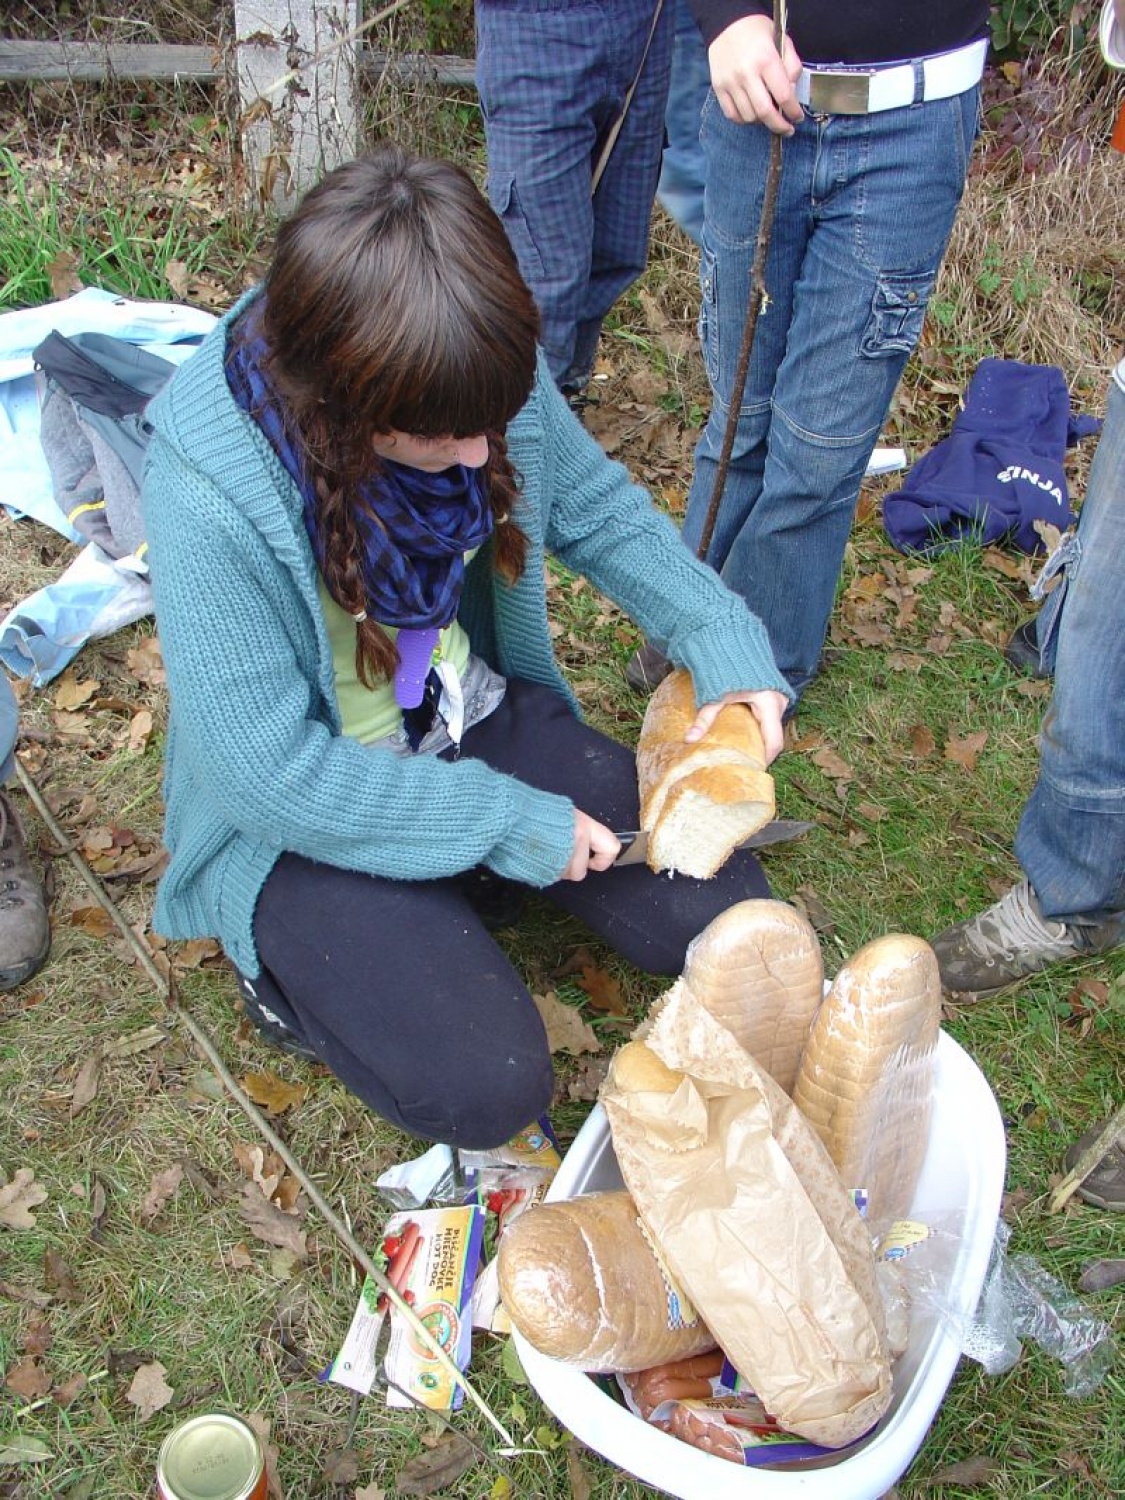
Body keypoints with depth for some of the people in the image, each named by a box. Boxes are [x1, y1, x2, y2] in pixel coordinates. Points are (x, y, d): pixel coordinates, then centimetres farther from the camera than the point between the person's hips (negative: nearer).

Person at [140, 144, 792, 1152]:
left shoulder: (479, 370, -16)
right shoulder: (207, 495, -31)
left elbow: (596, 506, 2)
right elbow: (276, 772, -26)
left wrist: (723, 637, -13)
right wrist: (513, 823, -21)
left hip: (486, 718, 6)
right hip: (308, 813, -5)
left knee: (724, 914, -4)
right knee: (484, 1088, -19)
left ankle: (468, 890, 18)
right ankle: (297, 969, 10)